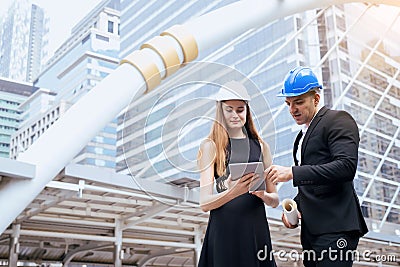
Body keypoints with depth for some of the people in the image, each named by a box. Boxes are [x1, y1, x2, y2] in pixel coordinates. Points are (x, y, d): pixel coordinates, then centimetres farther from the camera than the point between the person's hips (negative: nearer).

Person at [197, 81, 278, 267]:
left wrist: (262, 194, -11)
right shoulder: (210, 146, -1)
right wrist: (233, 192, -26)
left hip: (256, 230, 3)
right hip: (224, 230, -3)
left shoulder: (260, 146, 9)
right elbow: (204, 203, -8)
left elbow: (274, 200, 11)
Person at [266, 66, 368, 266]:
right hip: (311, 231, 8)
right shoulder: (303, 135, 23)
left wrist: (292, 172, -22)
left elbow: (346, 166, -20)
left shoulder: (338, 120, -3)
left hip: (335, 229, -8)